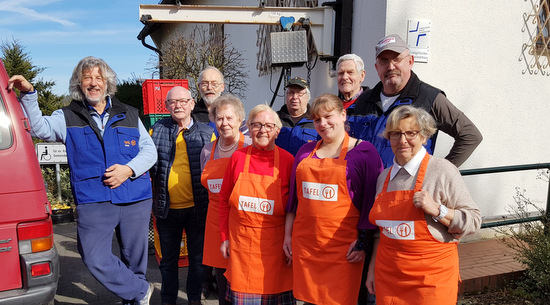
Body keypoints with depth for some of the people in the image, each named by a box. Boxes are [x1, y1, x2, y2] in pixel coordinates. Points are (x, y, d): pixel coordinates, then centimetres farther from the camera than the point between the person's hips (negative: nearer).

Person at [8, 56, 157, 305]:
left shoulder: (128, 115, 10)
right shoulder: (68, 117, 9)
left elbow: (150, 151, 8)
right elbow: (40, 128, -9)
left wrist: (129, 169, -8)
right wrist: (28, 95, -20)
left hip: (136, 200, 1)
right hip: (92, 202, -1)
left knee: (134, 257, 11)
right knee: (95, 259, -8)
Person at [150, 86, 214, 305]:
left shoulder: (206, 133, 0)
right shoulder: (156, 131, 2)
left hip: (197, 208, -1)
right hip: (167, 209, 1)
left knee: (197, 258, 12)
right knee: (168, 260, 15)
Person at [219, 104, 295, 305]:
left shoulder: (287, 160, -5)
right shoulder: (238, 157, 0)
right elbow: (224, 200, 7)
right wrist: (225, 237, 5)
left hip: (274, 245, -1)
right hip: (241, 243, 2)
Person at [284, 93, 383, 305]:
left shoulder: (364, 151, -2)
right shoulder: (306, 151, 12)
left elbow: (371, 199, -5)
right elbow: (294, 196, 16)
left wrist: (362, 240, -9)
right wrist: (287, 234, 14)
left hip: (342, 245, -4)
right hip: (305, 243, 5)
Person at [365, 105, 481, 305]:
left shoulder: (443, 171, -9)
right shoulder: (384, 177, 7)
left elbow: (473, 221, -9)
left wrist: (436, 210, -22)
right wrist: (372, 269, 16)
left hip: (431, 278, -4)